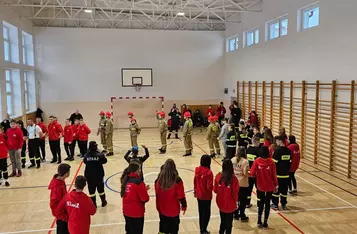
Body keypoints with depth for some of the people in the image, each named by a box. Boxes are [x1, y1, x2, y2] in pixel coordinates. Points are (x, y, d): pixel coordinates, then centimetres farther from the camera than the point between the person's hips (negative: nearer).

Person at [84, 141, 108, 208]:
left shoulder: (86, 156, -11)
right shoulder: (99, 155, -17)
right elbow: (105, 161, -3)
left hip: (89, 176, 1)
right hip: (99, 175, -1)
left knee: (91, 190, 11)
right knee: (100, 189, 17)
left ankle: (93, 204, 16)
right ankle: (103, 202, 32)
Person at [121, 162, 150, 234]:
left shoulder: (125, 180, 1)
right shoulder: (138, 182, -21)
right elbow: (145, 198, -18)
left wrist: (143, 189, 8)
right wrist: (145, 191, 2)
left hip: (126, 212, 7)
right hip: (137, 213, -7)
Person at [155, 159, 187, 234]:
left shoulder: (159, 179, -8)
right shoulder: (177, 180, -20)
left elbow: (157, 194, 3)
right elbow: (181, 196, -13)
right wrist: (184, 206, 3)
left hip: (162, 210, 4)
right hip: (174, 210, -4)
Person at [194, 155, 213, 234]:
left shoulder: (197, 170, -6)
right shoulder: (208, 172, -23)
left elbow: (195, 182, 5)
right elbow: (209, 187, -22)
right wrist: (213, 188, 0)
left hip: (199, 195, 6)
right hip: (206, 196, -6)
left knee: (201, 212, 20)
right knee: (206, 213, 11)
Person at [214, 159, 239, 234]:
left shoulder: (218, 176, -10)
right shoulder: (233, 178, -20)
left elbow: (215, 190, -1)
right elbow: (235, 193, -14)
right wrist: (236, 200, 5)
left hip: (221, 203, 4)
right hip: (230, 205, -4)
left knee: (223, 221, 23)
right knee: (229, 223, 14)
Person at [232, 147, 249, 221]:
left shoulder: (233, 159, -2)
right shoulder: (245, 161, -17)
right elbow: (245, 173, -22)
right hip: (243, 184, -5)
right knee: (243, 200, 9)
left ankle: (236, 215, 27)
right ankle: (242, 216, 18)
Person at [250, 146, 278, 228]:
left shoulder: (257, 161, -12)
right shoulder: (271, 162, -12)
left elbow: (252, 174, -13)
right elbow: (274, 175, -7)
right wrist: (276, 185, 6)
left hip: (260, 186, 1)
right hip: (270, 186, -1)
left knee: (261, 202, 19)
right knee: (267, 203, 12)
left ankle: (259, 221, 19)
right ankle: (265, 223, 15)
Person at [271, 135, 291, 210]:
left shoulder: (277, 150, -16)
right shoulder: (288, 151, 4)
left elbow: (274, 162, -15)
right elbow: (290, 162, 9)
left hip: (278, 174, -5)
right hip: (286, 174, 6)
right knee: (284, 190, 13)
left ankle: (275, 204, 12)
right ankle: (284, 204, 19)